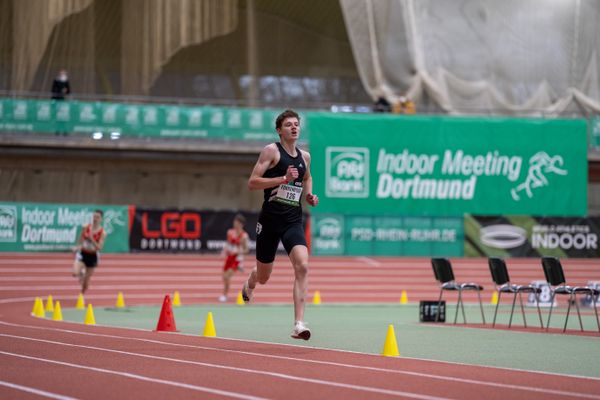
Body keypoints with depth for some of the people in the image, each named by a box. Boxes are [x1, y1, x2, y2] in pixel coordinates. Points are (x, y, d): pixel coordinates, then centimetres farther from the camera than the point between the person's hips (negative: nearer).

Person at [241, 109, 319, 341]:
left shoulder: (305, 156, 12)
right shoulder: (271, 151, -5)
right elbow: (252, 183, -12)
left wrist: (309, 195, 13)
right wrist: (283, 179, -21)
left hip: (293, 221, 3)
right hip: (270, 219, -3)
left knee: (302, 265, -22)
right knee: (263, 276, 11)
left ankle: (298, 324, -24)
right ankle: (249, 284, 52)